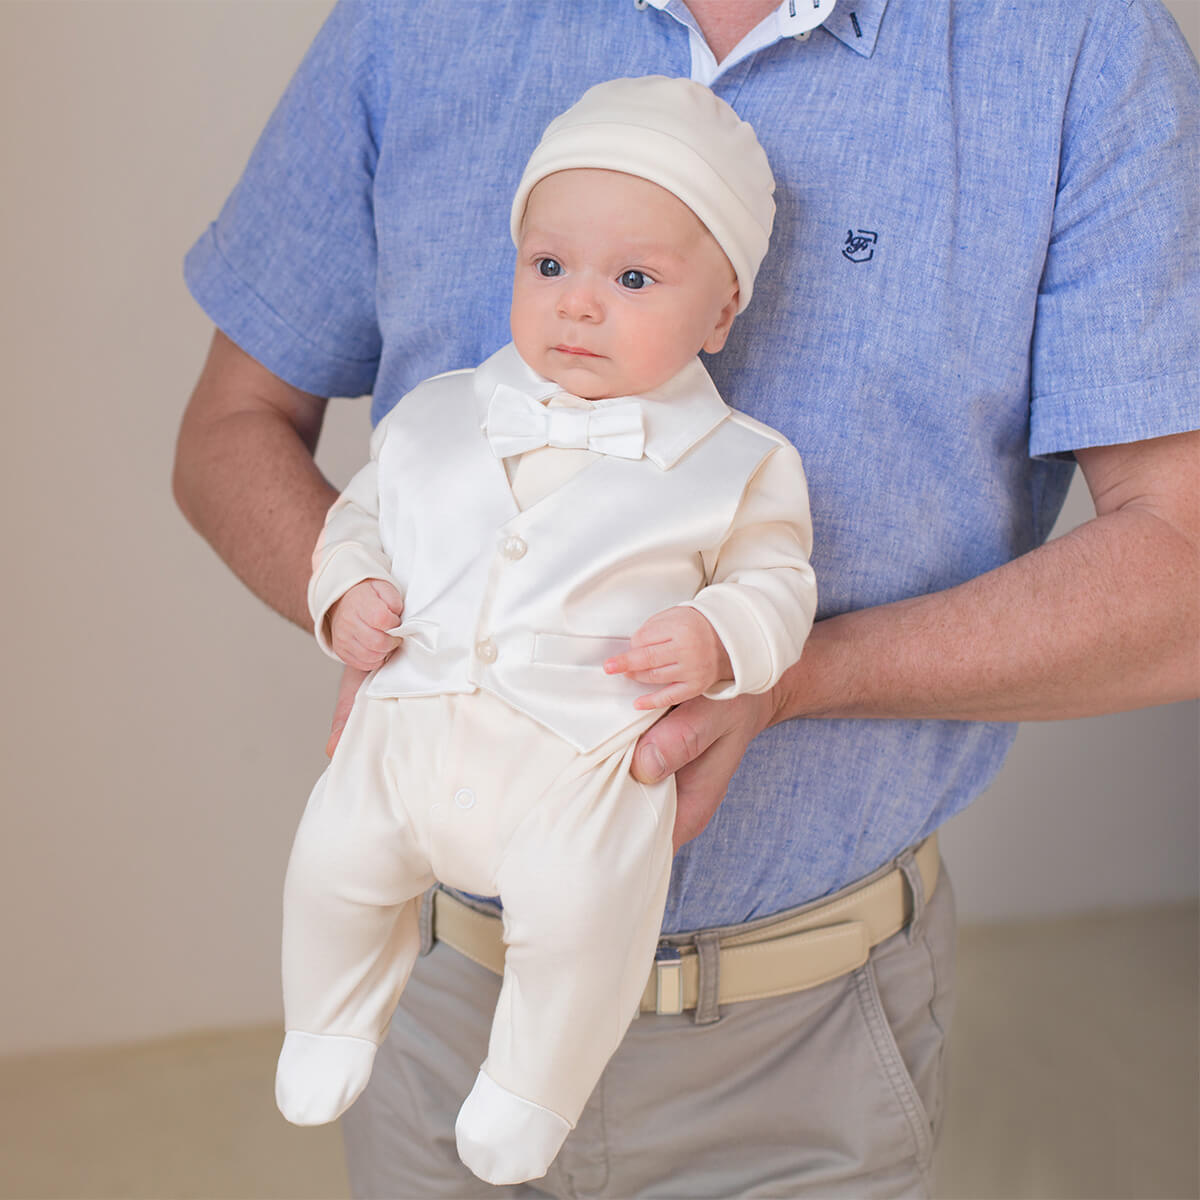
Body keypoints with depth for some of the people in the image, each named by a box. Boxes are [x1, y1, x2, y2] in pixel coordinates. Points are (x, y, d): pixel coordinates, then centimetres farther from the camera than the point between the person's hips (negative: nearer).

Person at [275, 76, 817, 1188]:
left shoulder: (736, 462, 4)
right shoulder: (438, 418, 12)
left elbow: (775, 576, 7)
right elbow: (362, 511, 20)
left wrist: (719, 639, -13)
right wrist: (347, 593, 1)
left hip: (584, 757, -3)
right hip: (415, 722, 4)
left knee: (581, 909, -22)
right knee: (332, 857, -3)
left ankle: (533, 1088, 8)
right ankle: (331, 1024, 29)